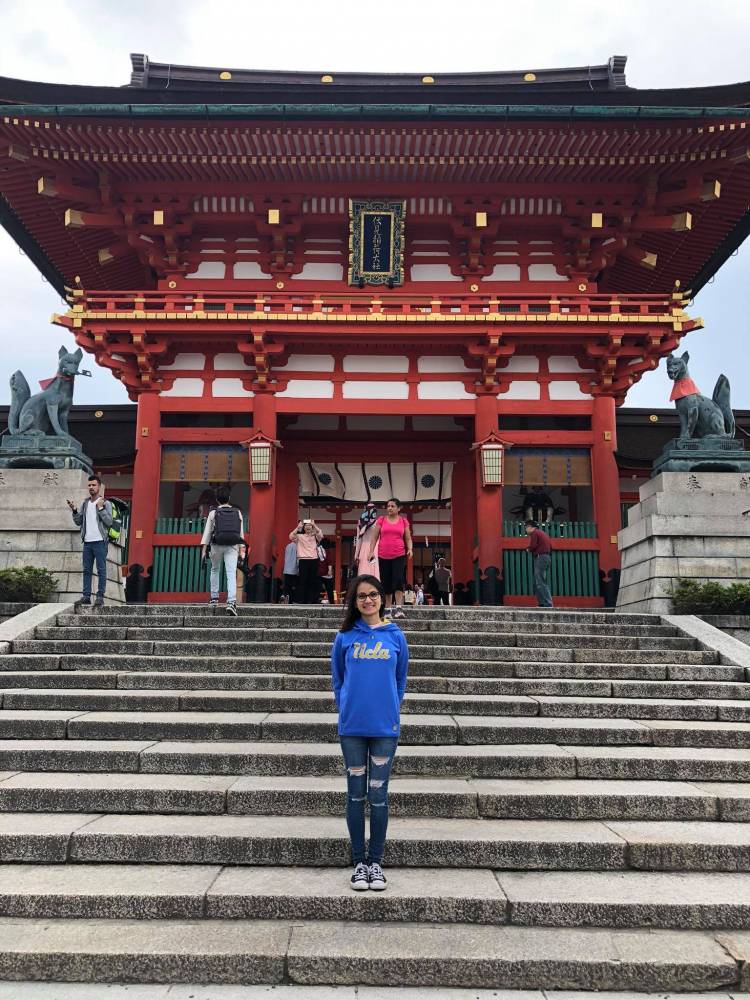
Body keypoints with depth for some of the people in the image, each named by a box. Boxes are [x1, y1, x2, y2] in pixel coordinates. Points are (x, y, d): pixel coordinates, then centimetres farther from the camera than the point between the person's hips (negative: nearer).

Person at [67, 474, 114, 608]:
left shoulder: (105, 503, -2)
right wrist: (74, 510, -1)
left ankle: (100, 597, -2)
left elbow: (109, 521, -11)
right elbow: (78, 522, 14)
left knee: (101, 570, -3)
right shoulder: (85, 504, 14)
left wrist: (101, 508, -17)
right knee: (87, 570, 8)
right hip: (87, 542, 6)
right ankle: (86, 596, 12)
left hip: (100, 542, -6)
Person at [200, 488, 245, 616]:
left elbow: (207, 532, 0)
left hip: (216, 546, 0)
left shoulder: (213, 513, 2)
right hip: (232, 547, 0)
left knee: (215, 570, 22)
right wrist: (241, 550, 10)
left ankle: (214, 598, 26)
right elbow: (240, 532, 7)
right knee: (231, 574, -7)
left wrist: (204, 549, 3)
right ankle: (231, 602, -22)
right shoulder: (237, 513, 8)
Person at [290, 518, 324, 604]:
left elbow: (321, 535, -7)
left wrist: (314, 525, -7)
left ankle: (312, 600, 4)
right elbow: (291, 537, -5)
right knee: (302, 581, -4)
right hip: (303, 560, -1)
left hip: (314, 560, 1)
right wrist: (298, 527, -5)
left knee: (313, 581, 0)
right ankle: (301, 600, -3)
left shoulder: (314, 536, 14)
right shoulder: (299, 536, 12)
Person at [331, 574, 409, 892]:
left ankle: (375, 862, 18)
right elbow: (337, 679, 9)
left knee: (378, 794, 5)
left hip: (385, 727, 0)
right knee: (356, 793, 8)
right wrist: (346, 710, 5)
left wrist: (390, 710, 5)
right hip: (352, 726, 0)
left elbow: (400, 679, 9)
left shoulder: (395, 636, 2)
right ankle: (359, 861, 20)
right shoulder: (345, 637, 1)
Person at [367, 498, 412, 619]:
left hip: (399, 556, -1)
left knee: (398, 579, -16)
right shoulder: (381, 520, 8)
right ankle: (388, 609, 13)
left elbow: (408, 538, 9)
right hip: (384, 556, 1)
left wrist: (410, 549, -9)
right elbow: (374, 538, 8)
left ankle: (399, 608, -17)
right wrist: (371, 551, -2)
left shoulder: (404, 521, 8)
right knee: (386, 582, 5)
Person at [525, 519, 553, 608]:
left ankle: (547, 604, -18)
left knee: (540, 583, -11)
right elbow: (550, 547, 22)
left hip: (540, 558, -10)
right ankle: (542, 603, 11)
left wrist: (529, 550, 5)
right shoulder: (543, 533, 23)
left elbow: (532, 546, -15)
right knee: (537, 583, 14)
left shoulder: (534, 533, -5)